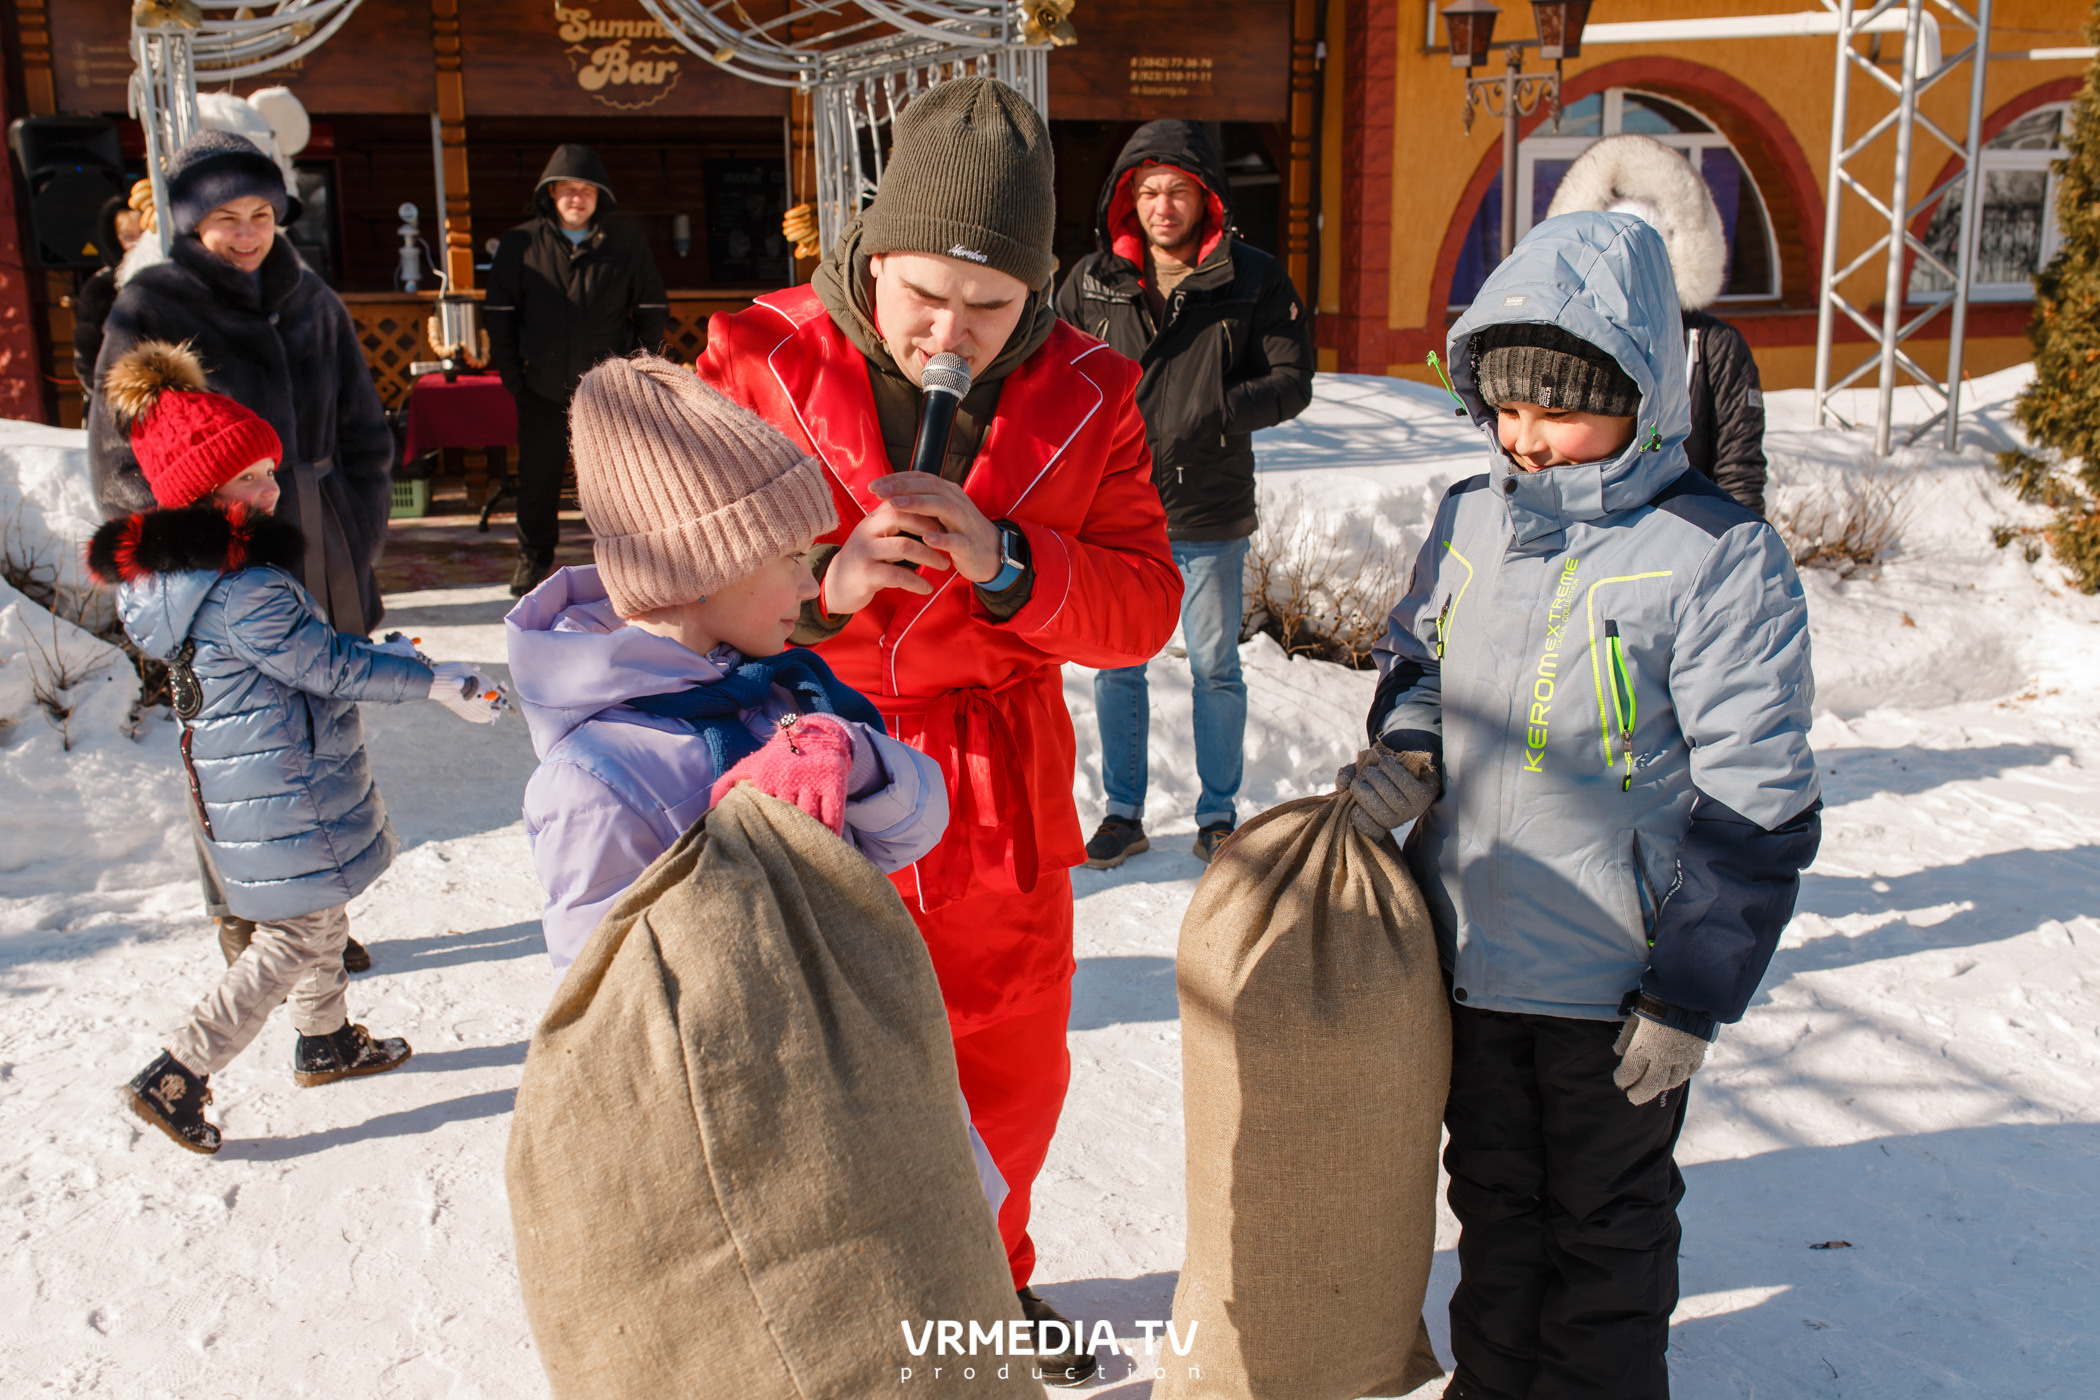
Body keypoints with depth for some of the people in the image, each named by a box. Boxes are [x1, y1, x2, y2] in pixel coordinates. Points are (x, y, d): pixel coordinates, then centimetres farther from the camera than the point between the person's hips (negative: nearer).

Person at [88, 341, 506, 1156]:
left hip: (257, 777, 10)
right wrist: (436, 684, -13)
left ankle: (326, 1041, 43)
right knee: (294, 941, 2)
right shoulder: (243, 587, -27)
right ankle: (176, 1078, 8)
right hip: (280, 792, -10)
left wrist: (382, 656, 18)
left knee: (322, 915, 25)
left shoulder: (179, 570, 6)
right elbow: (329, 665, -21)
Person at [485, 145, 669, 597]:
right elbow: (499, 315, 7)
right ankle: (533, 560, 25)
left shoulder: (625, 246, 1)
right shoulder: (520, 244, 2)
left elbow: (653, 311, 8)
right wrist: (511, 373, 0)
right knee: (537, 477, 9)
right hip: (542, 388, 1)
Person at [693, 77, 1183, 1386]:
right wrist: (822, 586, -28)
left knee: (1009, 1079, 21)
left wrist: (1004, 563, -25)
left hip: (995, 807, 3)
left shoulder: (1085, 393, -5)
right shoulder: (761, 364, -11)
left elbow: (1145, 604, -7)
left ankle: (987, 1284, 50)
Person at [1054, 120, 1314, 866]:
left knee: (1215, 668, 10)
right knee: (1116, 666, 10)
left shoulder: (1253, 279, -4)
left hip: (1209, 515, -1)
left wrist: (1218, 410, -19)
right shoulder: (1092, 280, 1)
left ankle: (1218, 813, 26)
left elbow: (1291, 381, -4)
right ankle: (1123, 813, 25)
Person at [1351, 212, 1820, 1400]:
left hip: (1614, 978, -5)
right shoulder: (1471, 519, 0)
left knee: (1606, 1224, 15)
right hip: (1470, 947, 5)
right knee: (1492, 1198, 23)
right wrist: (1406, 753, -6)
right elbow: (1416, 660, 17)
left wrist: (1692, 995, -13)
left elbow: (1755, 804, -14)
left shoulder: (1720, 560, -17)